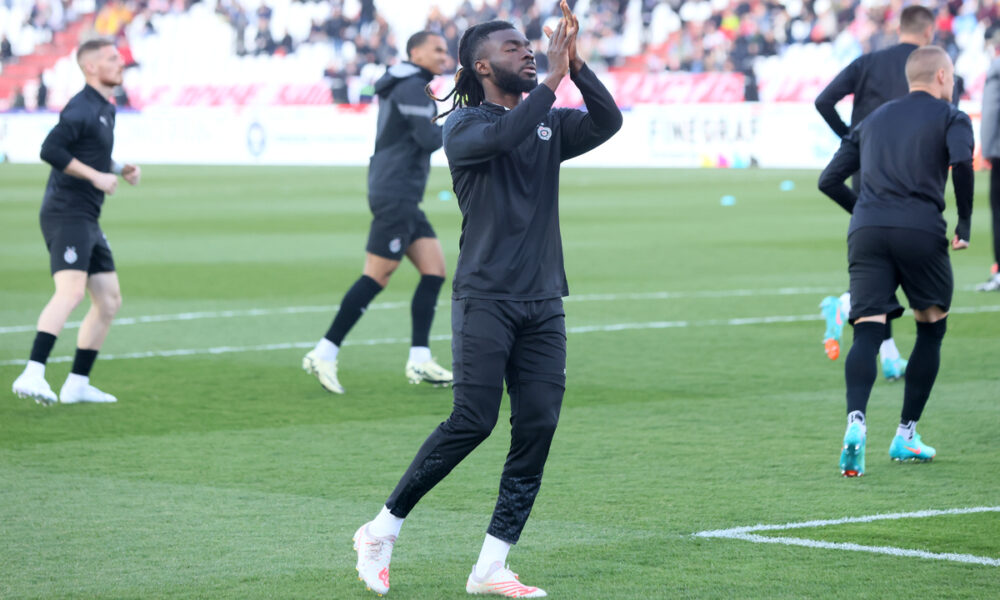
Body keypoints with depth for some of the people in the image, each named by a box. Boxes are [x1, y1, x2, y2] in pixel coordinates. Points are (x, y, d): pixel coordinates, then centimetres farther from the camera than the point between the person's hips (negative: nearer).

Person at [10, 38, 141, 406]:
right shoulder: (82, 108, -12)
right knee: (71, 291, -25)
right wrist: (96, 176, -21)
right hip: (66, 213, -10)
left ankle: (77, 384, 14)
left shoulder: (105, 110, 18)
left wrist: (121, 170, 14)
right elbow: (50, 150, -23)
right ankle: (32, 376, -34)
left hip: (87, 220, 10)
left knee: (109, 301, 9)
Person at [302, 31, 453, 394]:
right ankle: (325, 354, -8)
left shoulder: (408, 87, 20)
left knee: (435, 269, 4)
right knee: (377, 276, -11)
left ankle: (419, 361, 1)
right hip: (394, 196, -10)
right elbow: (429, 139, -20)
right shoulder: (412, 88, -12)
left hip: (403, 199, 10)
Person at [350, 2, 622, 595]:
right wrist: (552, 81, -22)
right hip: (485, 297, -6)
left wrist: (575, 64, -13)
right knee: (473, 421, -12)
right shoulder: (463, 124, -2)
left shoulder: (549, 123, 14)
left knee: (538, 428, -3)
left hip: (543, 302, 6)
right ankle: (382, 530, 4)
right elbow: (501, 138, -25)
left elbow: (608, 121, -2)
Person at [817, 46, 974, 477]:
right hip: (921, 231, -3)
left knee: (867, 332, -6)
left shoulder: (874, 119, 25)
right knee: (931, 328, 17)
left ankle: (856, 421, -32)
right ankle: (906, 436, 15)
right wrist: (964, 224, -3)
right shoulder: (950, 117, 10)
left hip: (866, 232, 3)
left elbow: (829, 180, 21)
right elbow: (961, 162, -13)